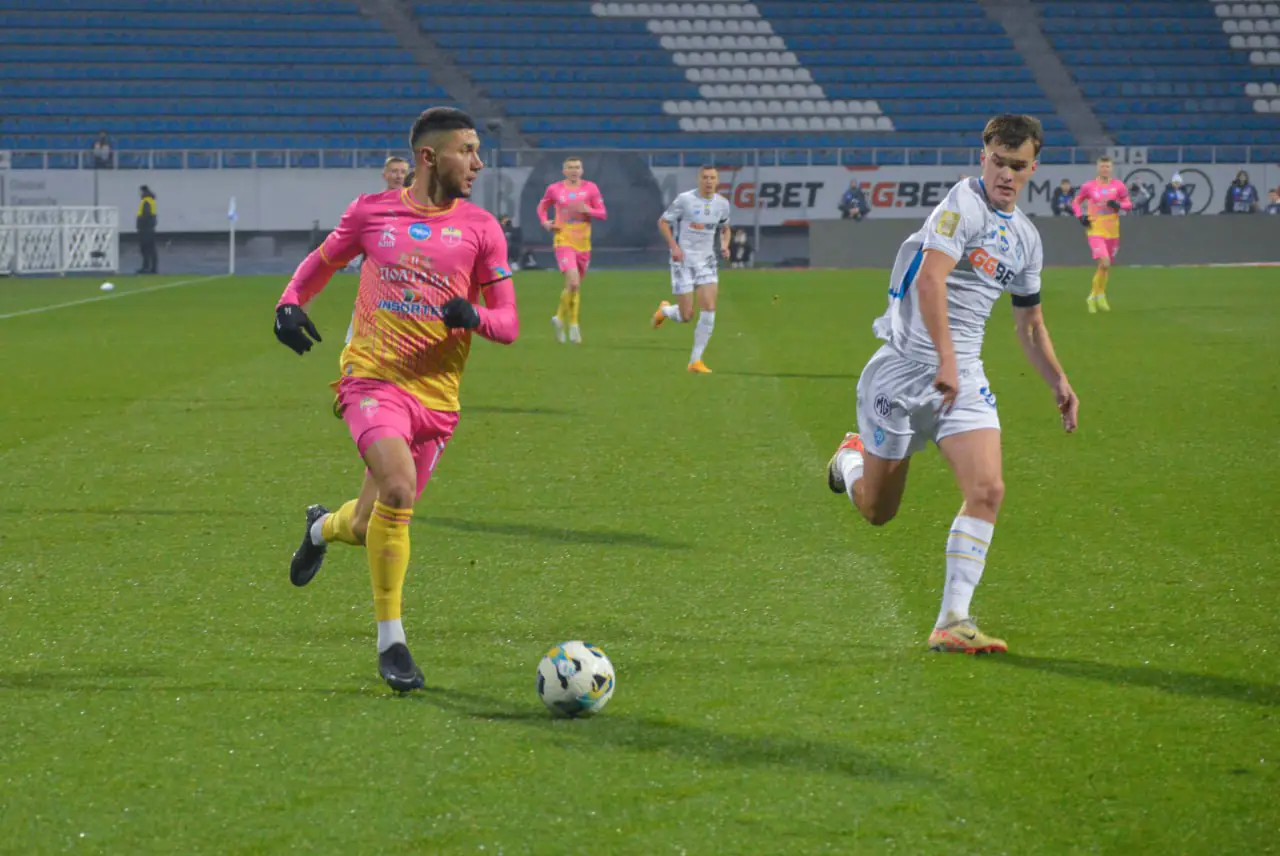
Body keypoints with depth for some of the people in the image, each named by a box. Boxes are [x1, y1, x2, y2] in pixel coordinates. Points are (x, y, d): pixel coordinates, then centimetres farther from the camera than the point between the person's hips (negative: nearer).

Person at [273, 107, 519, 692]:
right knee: (398, 488, -27)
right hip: (372, 378, -3)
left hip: (437, 396, 3)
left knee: (374, 526, 8)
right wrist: (290, 303, 0)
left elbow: (508, 325, 6)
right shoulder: (372, 211, 4)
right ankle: (390, 640, -14)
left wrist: (473, 317, -17)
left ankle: (325, 527, 47)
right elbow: (321, 263, 20)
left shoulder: (480, 228, 4)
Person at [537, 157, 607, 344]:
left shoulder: (590, 188, 3)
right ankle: (573, 325, -6)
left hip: (583, 244, 3)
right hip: (564, 242, -3)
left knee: (575, 285, 12)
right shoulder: (554, 189, 2)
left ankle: (560, 318, 34)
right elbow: (542, 207, 18)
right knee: (573, 283, -20)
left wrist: (587, 210, -17)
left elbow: (603, 214, 2)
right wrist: (545, 222, -2)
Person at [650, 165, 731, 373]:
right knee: (686, 316, -4)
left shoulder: (722, 204, 3)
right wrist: (674, 246, -16)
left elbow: (725, 228, 21)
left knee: (709, 310, -11)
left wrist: (724, 245, 0)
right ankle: (664, 311, 34)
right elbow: (663, 222, -3)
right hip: (683, 261, -4)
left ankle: (696, 361, -3)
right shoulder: (684, 200, -11)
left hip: (707, 261, 4)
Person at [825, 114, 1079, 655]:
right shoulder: (963, 204, -13)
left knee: (987, 491, -16)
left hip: (963, 377, 6)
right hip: (905, 367, -6)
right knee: (877, 510, 6)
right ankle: (851, 458, 44)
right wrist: (946, 361, -32)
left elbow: (1029, 322, 27)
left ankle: (953, 622, -13)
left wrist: (1058, 382, 19)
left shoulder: (1026, 239, 12)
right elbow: (930, 280, -26)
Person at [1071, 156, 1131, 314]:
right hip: (1096, 231, -3)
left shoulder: (1118, 186, 2)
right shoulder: (1088, 186, -1)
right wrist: (1080, 216, -5)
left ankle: (1093, 297, 27)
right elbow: (1076, 202, 12)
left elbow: (1129, 204, 8)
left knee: (1107, 267, 10)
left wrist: (1119, 205, -14)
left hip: (1113, 232, 3)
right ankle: (1100, 295, -3)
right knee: (1104, 263, -21)